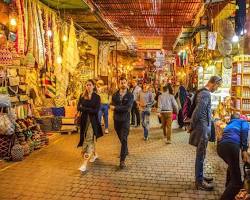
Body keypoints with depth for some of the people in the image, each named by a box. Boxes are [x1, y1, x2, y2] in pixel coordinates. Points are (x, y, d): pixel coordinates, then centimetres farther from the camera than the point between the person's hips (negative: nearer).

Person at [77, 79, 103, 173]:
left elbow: (96, 110, -12)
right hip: (84, 120, 5)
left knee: (88, 140, -10)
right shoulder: (82, 96, 6)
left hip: (93, 121, -4)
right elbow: (78, 108, -2)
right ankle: (94, 154, 41)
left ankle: (85, 163, -13)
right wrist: (89, 109, -17)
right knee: (89, 139, 17)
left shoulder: (97, 97, -4)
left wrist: (84, 108, -14)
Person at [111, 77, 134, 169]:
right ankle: (125, 151, 44)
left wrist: (116, 108, -14)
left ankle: (122, 160, -9)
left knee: (124, 139, -10)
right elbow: (112, 106, -3)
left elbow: (128, 108, -18)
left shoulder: (130, 95, -6)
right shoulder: (115, 95, 6)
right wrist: (122, 108, -15)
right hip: (116, 120, 4)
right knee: (121, 138, 19)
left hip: (125, 120, -4)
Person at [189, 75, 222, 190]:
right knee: (201, 155, -1)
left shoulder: (202, 92, 13)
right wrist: (192, 126, -13)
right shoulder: (206, 94, -18)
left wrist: (193, 125, 16)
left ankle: (200, 176, 31)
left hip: (203, 127, 10)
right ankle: (199, 182, 9)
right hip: (202, 128, -10)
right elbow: (197, 112, -25)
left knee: (201, 154, 18)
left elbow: (197, 110, 17)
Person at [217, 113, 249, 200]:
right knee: (237, 182, -4)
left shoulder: (229, 124, 41)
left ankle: (228, 188, 47)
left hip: (220, 146, 7)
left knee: (232, 166, 37)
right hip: (231, 145, -7)